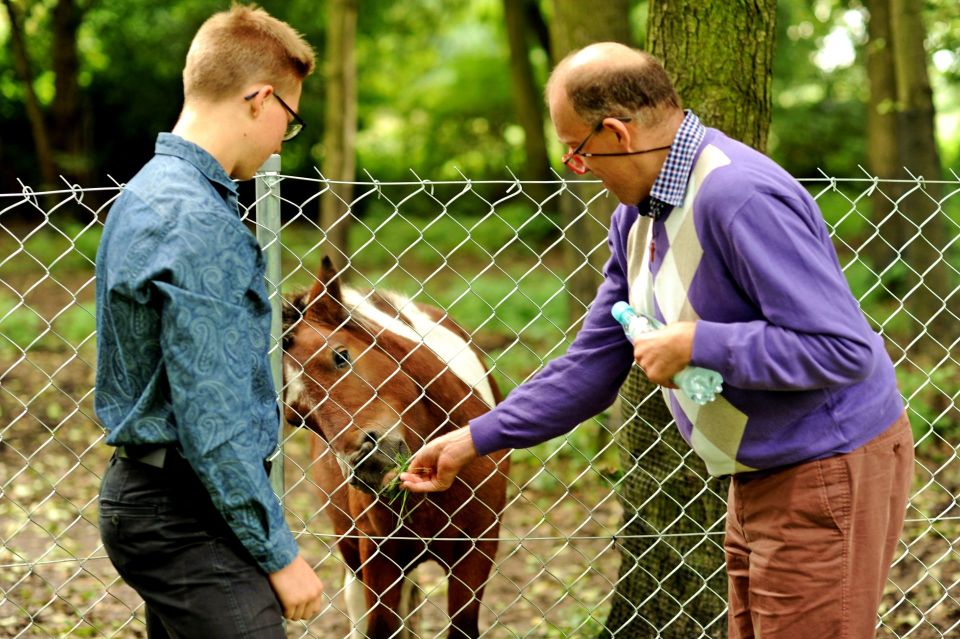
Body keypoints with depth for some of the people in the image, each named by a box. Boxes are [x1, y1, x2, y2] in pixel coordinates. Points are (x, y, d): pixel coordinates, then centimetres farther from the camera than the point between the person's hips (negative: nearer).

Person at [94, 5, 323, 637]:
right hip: (187, 515, -10)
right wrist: (280, 554, -16)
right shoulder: (199, 222, -19)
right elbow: (212, 423, -22)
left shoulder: (147, 192, 12)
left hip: (147, 491, 10)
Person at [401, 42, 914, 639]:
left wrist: (697, 343, -24)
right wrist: (475, 439, 11)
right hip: (759, 478, 9)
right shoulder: (637, 215, 6)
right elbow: (592, 366, 13)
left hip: (829, 471, -9)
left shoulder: (743, 198, -25)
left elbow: (844, 348, -30)